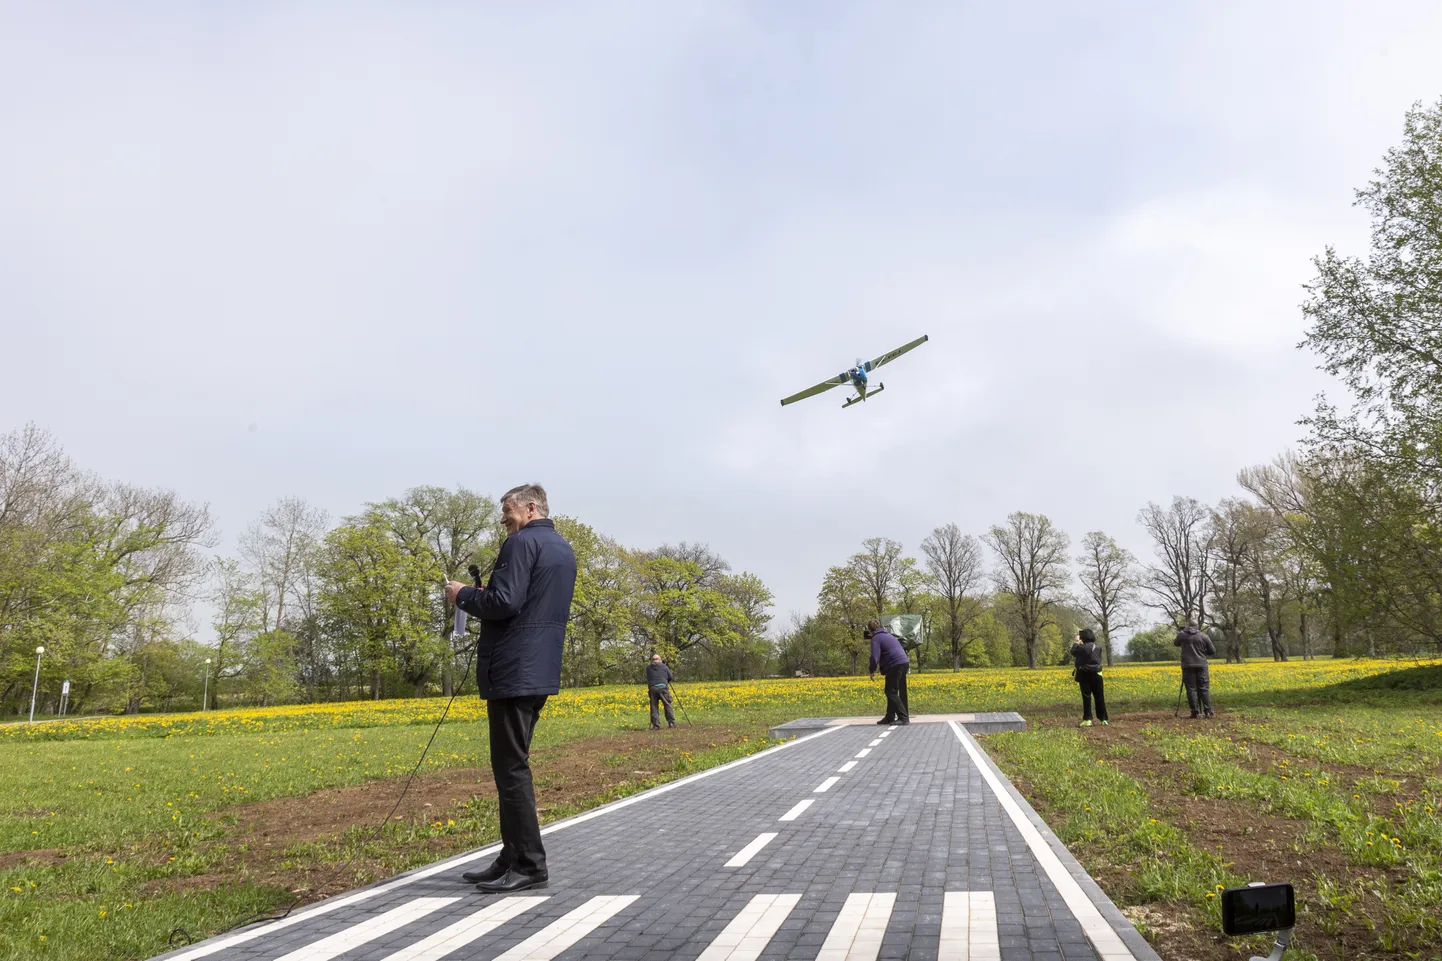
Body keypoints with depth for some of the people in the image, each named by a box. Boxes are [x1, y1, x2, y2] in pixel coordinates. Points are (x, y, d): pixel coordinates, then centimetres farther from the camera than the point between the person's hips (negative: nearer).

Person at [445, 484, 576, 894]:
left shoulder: (522, 543, -12)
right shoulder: (564, 549, 18)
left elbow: (504, 603, -20)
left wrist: (463, 595, -4)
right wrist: (485, 593, 19)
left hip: (513, 673, -10)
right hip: (540, 672, 10)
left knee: (511, 768, -4)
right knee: (513, 766, 15)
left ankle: (529, 866, 0)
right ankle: (512, 858, 20)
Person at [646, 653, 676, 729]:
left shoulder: (648, 668, 12)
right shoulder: (664, 667, 9)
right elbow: (671, 677, 12)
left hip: (652, 688, 1)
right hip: (663, 687, -1)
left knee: (654, 707, 5)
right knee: (667, 705, 7)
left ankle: (656, 725, 1)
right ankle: (671, 722, 3)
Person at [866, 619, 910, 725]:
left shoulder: (876, 639, -6)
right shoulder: (887, 634, 22)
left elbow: (875, 657, -17)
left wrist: (872, 671, -3)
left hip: (895, 665, -9)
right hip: (904, 662, 9)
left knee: (891, 692, -5)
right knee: (892, 692, 17)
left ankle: (904, 717, -13)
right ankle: (890, 717, 23)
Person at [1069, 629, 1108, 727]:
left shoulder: (1082, 648, -15)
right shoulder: (1098, 648, 2)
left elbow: (1073, 651, 1)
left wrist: (1077, 642, 16)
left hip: (1085, 675, -4)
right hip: (1097, 675, 4)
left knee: (1086, 698, 0)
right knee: (1099, 698, 11)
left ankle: (1087, 720, -2)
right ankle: (1103, 719, 14)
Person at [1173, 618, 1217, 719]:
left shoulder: (1181, 635, 3)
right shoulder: (1204, 636, 4)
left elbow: (1175, 644, 23)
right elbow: (1213, 652, 8)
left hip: (1187, 666, -1)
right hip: (1201, 665, 1)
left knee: (1191, 689, 0)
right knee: (1204, 688, 6)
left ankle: (1194, 712, -2)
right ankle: (1208, 711, 2)